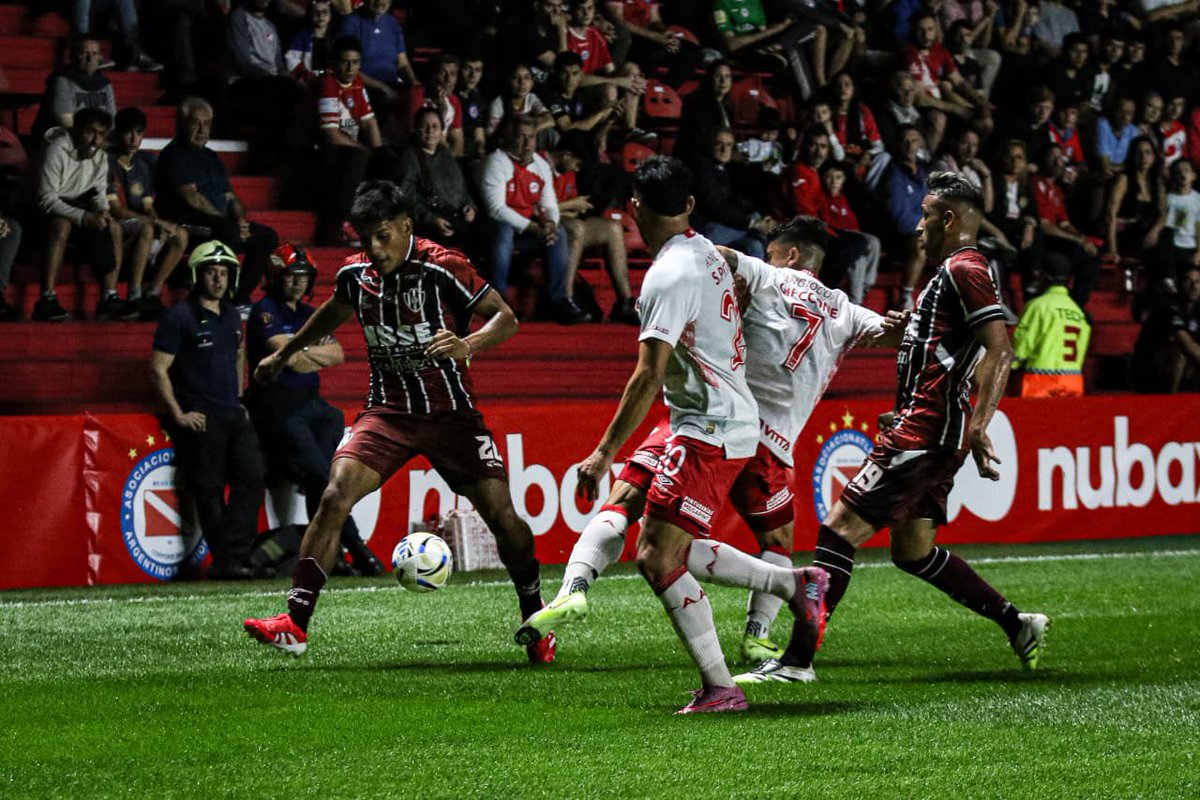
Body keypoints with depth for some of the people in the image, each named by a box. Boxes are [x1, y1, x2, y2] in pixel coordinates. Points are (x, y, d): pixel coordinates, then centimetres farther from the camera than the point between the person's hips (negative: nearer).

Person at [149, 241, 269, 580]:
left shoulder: (232, 316, 16)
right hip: (199, 419, -7)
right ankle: (225, 560, -1)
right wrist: (179, 414, -12)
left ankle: (234, 557, -5)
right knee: (210, 489, -5)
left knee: (251, 478, -4)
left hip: (233, 414, 7)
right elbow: (158, 369, -7)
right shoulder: (179, 317, -5)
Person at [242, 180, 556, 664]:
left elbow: (505, 318, -13)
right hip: (387, 411, 3)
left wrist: (467, 344, -32)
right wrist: (283, 354, 33)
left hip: (450, 412, -3)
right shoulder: (355, 274, 0)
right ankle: (295, 624, -18)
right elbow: (332, 313, 24)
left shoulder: (442, 268, -15)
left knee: (500, 512, -7)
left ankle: (536, 622, 16)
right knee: (335, 496, -18)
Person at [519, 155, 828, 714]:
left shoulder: (670, 274, -18)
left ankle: (719, 687, -8)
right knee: (672, 551, 15)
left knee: (658, 559, -9)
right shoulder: (707, 253, 10)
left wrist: (605, 452, -20)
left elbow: (648, 377, -23)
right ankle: (794, 584, 18)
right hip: (729, 421, 10)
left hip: (709, 432, -10)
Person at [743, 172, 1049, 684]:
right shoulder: (957, 272, 20)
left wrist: (978, 426, -27)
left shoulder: (964, 269, -12)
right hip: (930, 432, 11)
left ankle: (797, 660, -11)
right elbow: (986, 356, 28)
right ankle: (1018, 625, 19)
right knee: (913, 552, 15)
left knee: (839, 529, -10)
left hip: (924, 432, -11)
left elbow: (1000, 351, -21)